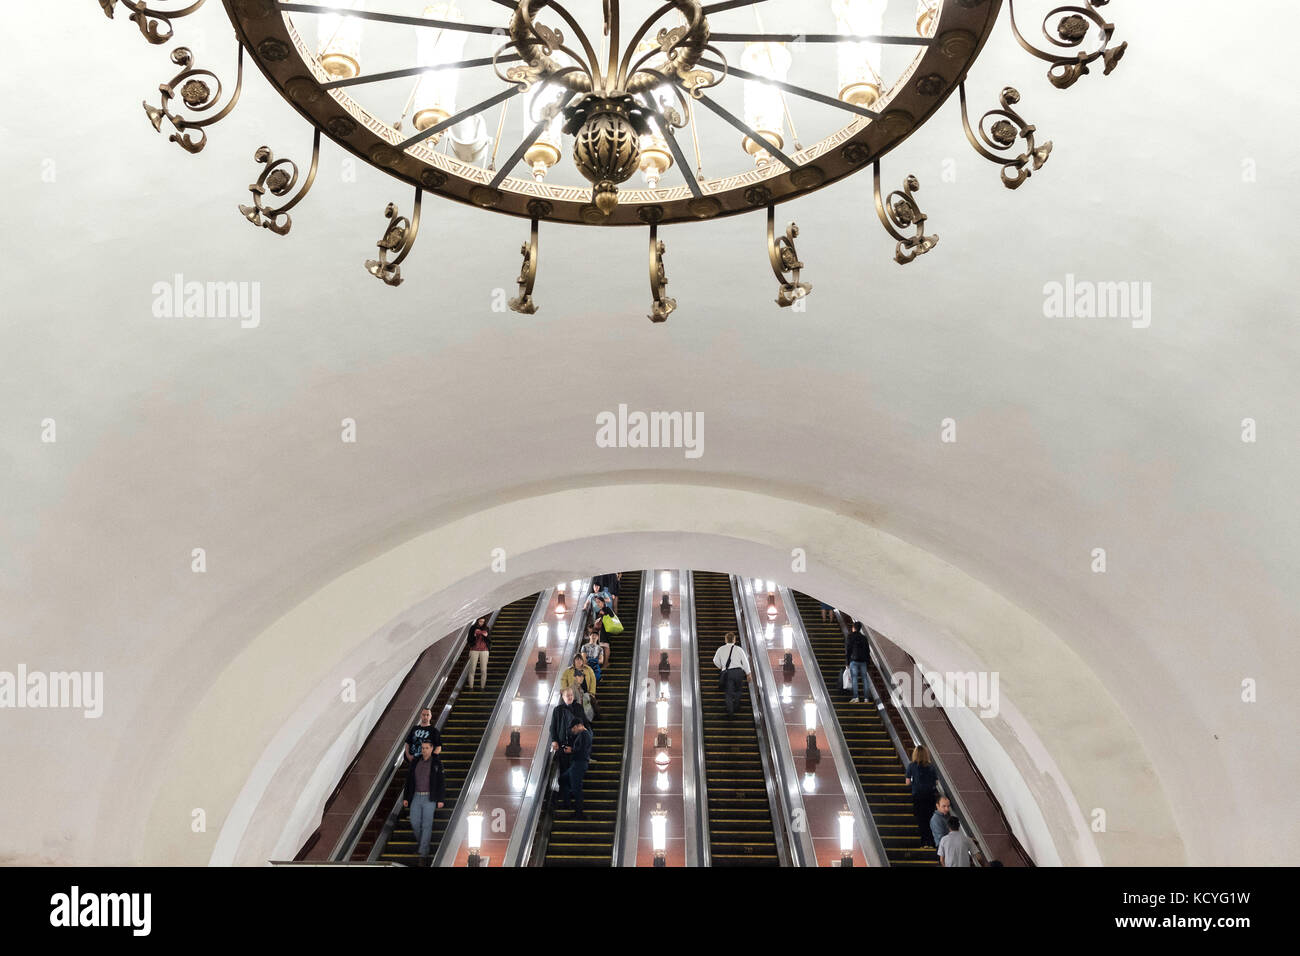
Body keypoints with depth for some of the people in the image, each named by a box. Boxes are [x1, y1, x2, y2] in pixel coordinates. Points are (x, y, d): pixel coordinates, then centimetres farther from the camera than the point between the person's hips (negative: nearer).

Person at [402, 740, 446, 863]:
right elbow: (409, 781, 12)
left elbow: (442, 782, -6)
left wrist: (441, 800, -11)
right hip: (416, 797, 4)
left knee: (427, 825, -5)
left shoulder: (436, 763, -5)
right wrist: (405, 797, 7)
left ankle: (423, 852, -1)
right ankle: (423, 842, 26)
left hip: (430, 798, -4)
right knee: (414, 822, 0)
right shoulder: (415, 763, 8)